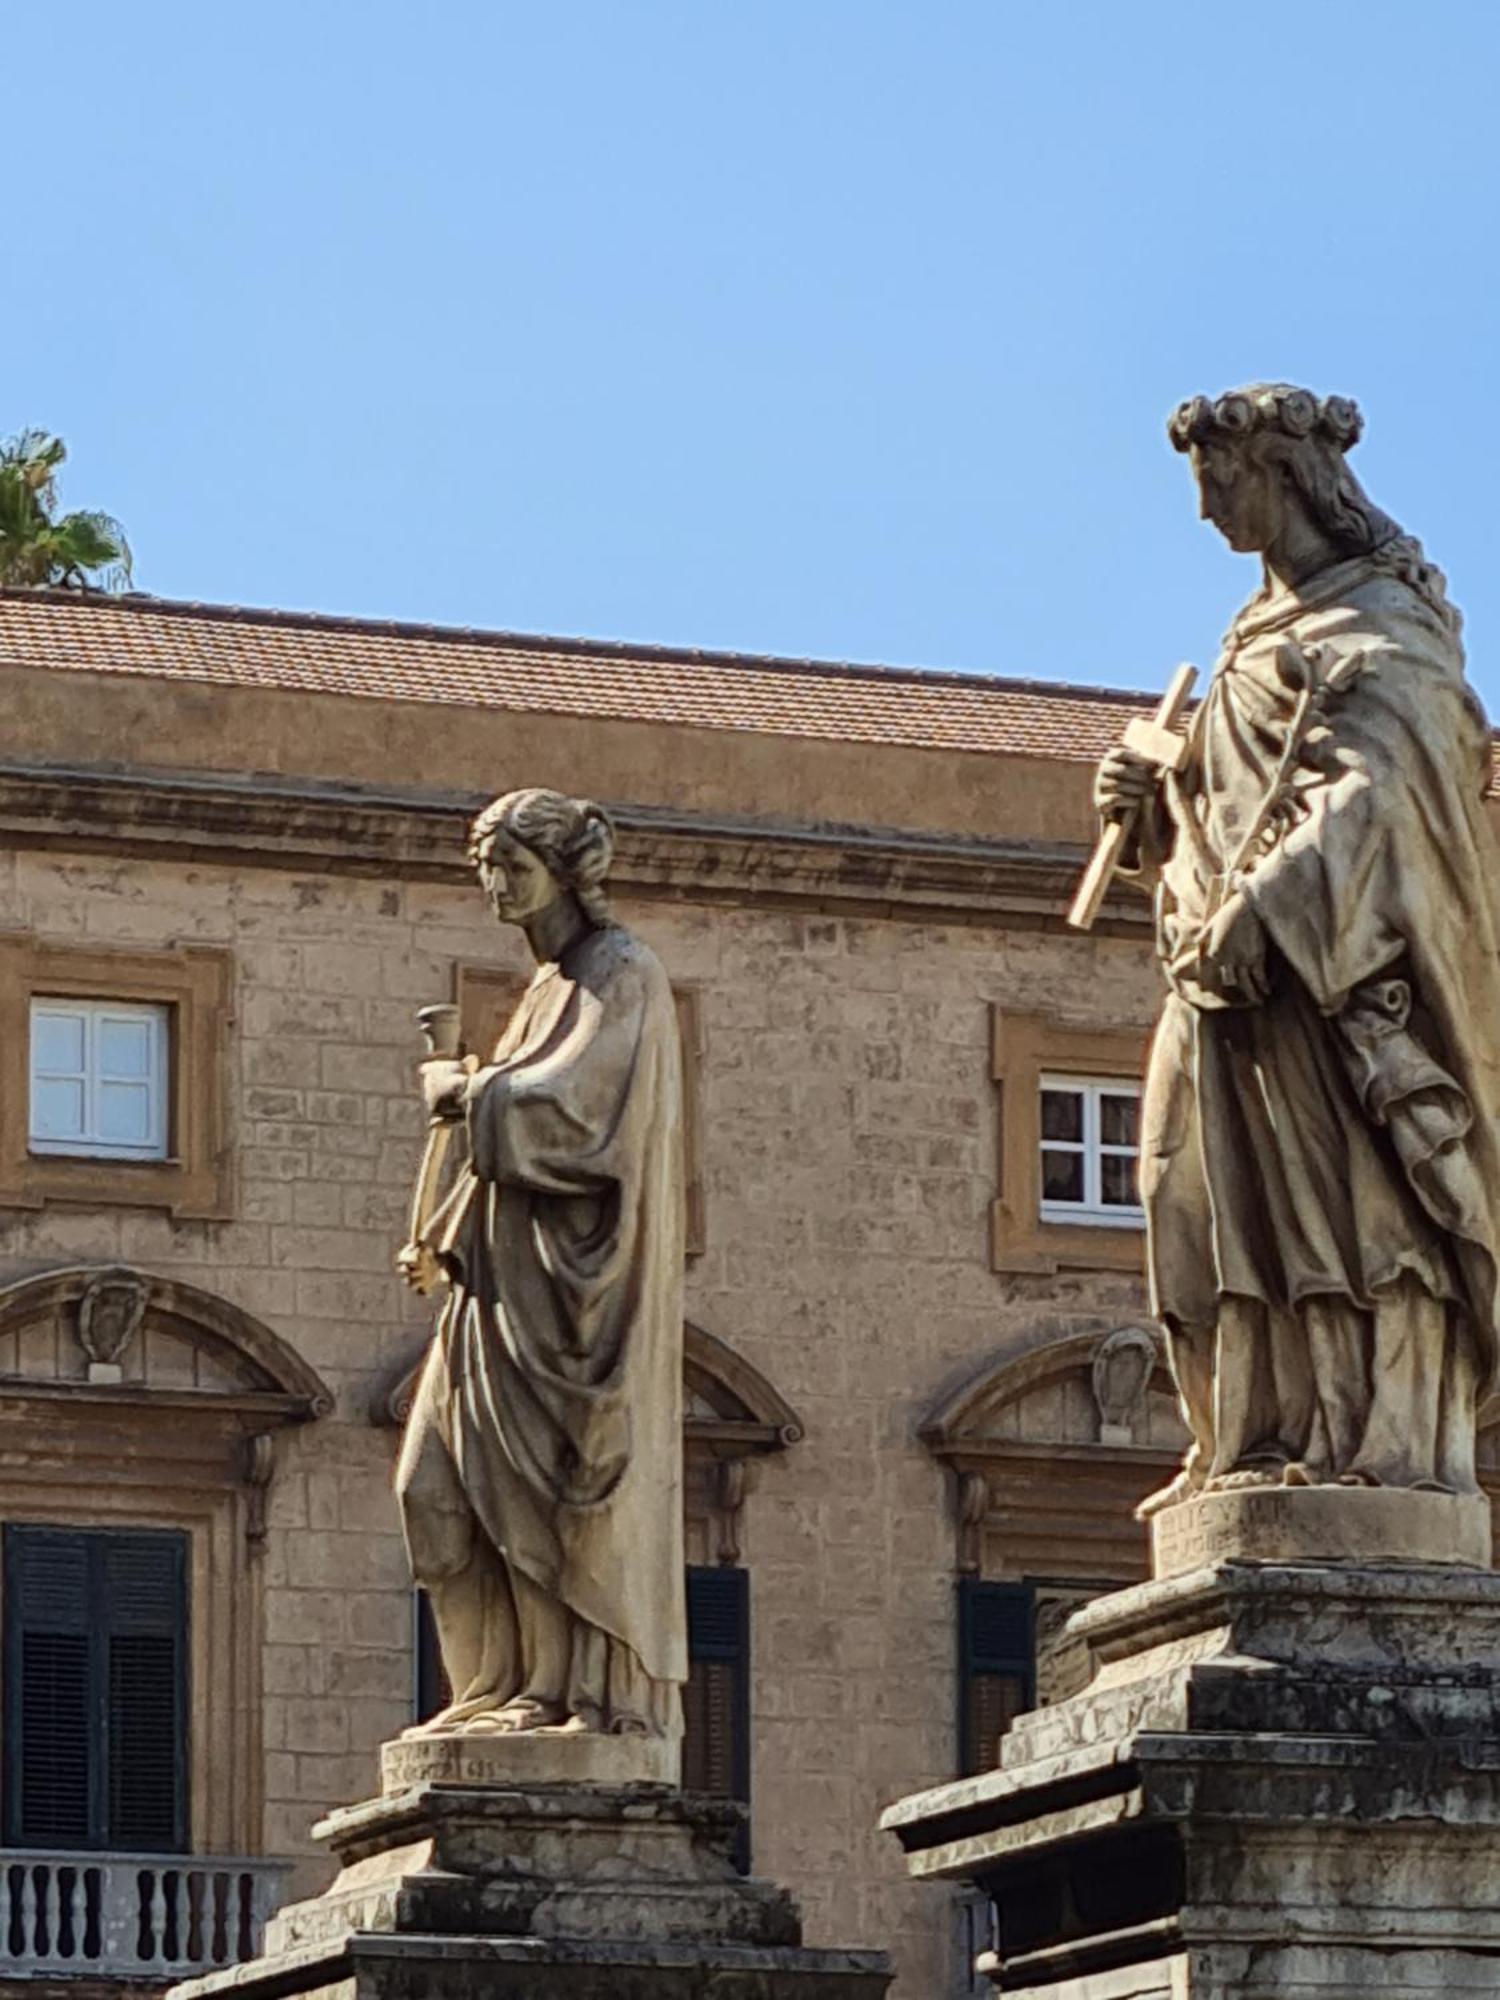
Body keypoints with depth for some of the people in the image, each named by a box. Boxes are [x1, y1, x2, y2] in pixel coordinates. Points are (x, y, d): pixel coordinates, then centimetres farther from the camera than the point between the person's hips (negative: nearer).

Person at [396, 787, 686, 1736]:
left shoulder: (622, 976, -7)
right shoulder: (554, 986, 21)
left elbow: (570, 1106, -19)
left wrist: (470, 1090, -7)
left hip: (578, 1266, -9)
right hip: (518, 1270, 9)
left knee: (568, 1478, -11)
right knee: (449, 1478, 4)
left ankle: (598, 1692, -9)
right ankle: (518, 1683, 6)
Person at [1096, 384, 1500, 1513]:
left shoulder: (1379, 621, -3)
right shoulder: (1271, 631, 24)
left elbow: (1370, 786, -17)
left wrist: (1264, 909, -28)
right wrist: (1154, 805, 5)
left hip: (1338, 961, -9)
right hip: (1242, 957, 9)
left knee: (1341, 1188, -16)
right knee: (1232, 1204, 1)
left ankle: (1387, 1446, -20)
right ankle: (1260, 1452, -1)